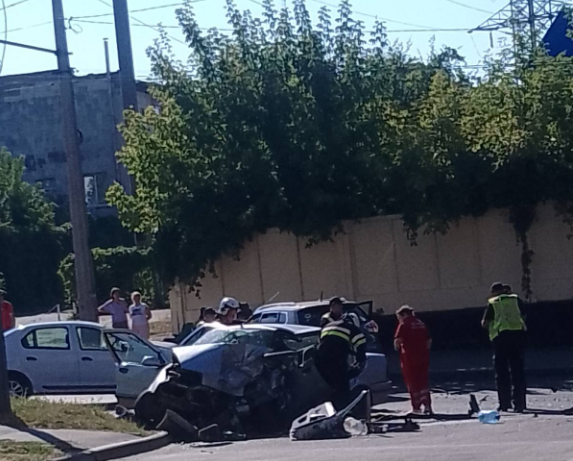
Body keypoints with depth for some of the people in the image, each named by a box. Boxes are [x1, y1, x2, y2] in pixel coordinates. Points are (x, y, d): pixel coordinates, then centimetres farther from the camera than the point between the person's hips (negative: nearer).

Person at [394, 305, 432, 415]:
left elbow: (397, 340, -17)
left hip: (410, 357, -6)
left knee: (412, 382, 4)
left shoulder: (404, 325, -8)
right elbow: (429, 341, 12)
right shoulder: (421, 324, 11)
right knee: (423, 381, 13)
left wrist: (398, 348, 3)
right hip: (423, 356, 6)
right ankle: (427, 406, 6)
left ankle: (416, 407, 6)